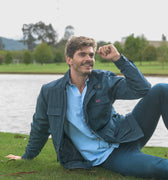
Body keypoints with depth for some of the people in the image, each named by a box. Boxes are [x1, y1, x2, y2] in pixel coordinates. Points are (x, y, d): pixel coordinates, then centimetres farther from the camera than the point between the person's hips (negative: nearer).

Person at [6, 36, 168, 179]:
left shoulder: (104, 81, -1)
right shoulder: (50, 92, -2)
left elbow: (142, 89, -11)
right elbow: (39, 128, 15)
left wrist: (118, 59, -14)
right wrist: (27, 157, 26)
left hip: (124, 138, 3)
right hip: (105, 158, -3)